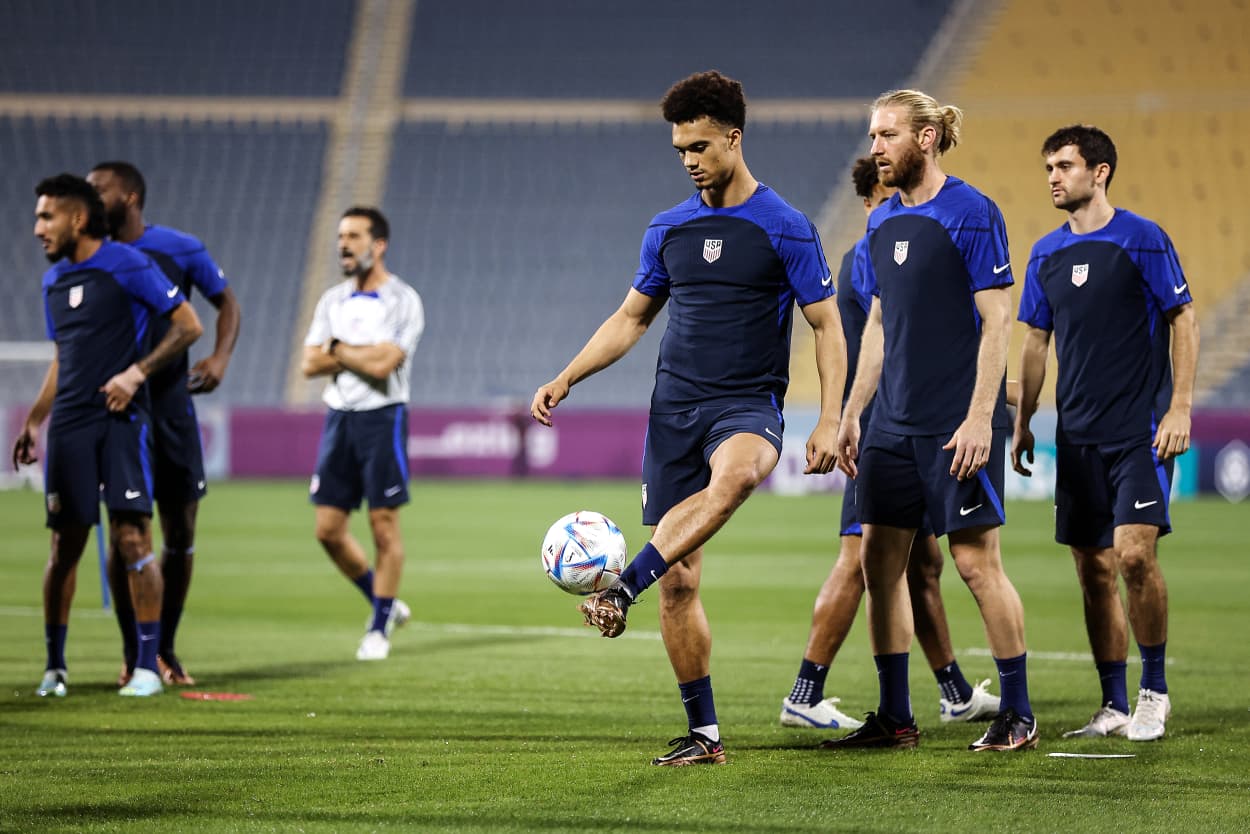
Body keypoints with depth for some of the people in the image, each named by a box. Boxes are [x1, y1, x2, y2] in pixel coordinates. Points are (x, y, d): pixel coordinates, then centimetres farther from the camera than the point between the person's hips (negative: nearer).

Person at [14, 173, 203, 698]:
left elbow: (188, 326, -5)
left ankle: (148, 666, -4)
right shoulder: (53, 280, 16)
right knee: (65, 545, 4)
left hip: (121, 420, -5)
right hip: (69, 425, 5)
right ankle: (54, 666, 12)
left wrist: (136, 373, -13)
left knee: (132, 540, -10)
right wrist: (33, 422, 17)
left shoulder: (127, 266, -4)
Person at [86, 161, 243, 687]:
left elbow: (227, 303, 9)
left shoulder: (180, 249, -1)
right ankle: (132, 654, 7)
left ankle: (166, 649, 16)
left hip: (172, 407, 0)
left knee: (181, 534, 3)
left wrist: (221, 357, -8)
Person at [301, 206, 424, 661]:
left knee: (384, 525, -3)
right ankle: (385, 602, 22)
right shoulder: (332, 300, 11)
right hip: (339, 417, 6)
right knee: (329, 529, 3)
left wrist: (338, 351, -4)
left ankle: (380, 626, 8)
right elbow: (310, 363, 3)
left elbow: (384, 364, -18)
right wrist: (362, 357, -9)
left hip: (382, 418, -6)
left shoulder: (403, 301, -7)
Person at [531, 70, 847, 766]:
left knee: (734, 473, -42)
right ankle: (704, 735, 8)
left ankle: (621, 590, -45)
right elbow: (631, 318, 21)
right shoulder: (669, 229, 11)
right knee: (680, 581, 0)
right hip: (673, 407, 5)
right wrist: (565, 380, 10)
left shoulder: (785, 228, -3)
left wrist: (829, 422, -11)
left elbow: (828, 326, -1)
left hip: (748, 407, -5)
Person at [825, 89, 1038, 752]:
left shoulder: (971, 213, -9)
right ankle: (894, 718, 12)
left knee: (976, 560, -4)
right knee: (880, 559, 5)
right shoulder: (882, 223, 12)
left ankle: (1018, 715, 6)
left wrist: (979, 418, -18)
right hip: (895, 421, 7)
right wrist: (851, 413, 16)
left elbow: (996, 323, -12)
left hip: (958, 422, -7)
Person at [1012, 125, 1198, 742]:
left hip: (1142, 430, -6)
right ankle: (1115, 707, 12)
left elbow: (1183, 320, -4)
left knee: (1134, 552, -17)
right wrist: (1022, 423, 16)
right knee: (1094, 570, 5)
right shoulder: (1046, 253, 11)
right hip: (1078, 436, 6)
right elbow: (1035, 342, 18)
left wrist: (1179, 409, -11)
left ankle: (1154, 690, -1)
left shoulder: (1142, 239, -5)